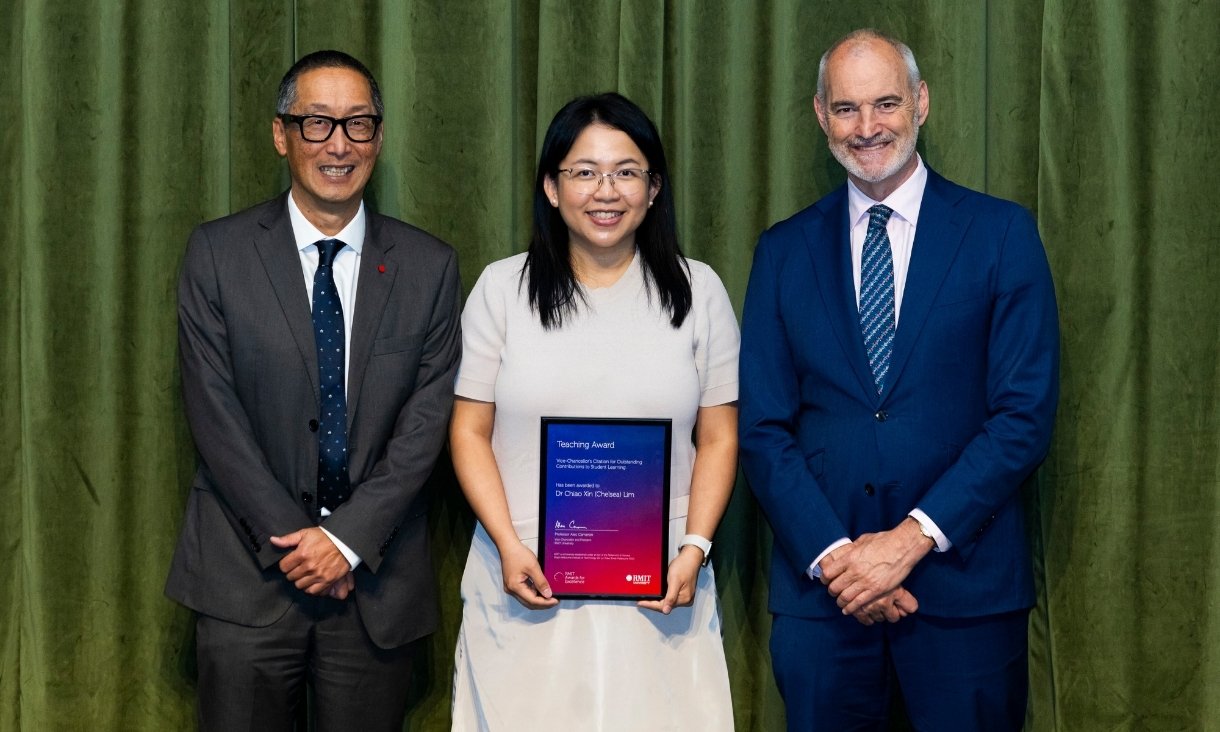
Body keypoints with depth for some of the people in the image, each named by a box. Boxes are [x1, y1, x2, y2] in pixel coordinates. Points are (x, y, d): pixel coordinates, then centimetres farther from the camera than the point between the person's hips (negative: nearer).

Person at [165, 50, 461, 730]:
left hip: (377, 576, 1)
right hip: (249, 571, -1)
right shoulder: (218, 253, -1)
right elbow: (215, 415, -5)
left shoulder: (430, 266, 3)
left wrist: (348, 539, -12)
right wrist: (291, 540, -10)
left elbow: (426, 421, -2)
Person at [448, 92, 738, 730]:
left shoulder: (698, 290, 5)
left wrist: (694, 550, -8)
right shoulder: (502, 287, 3)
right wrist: (508, 546, -9)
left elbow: (718, 439, 5)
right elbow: (470, 432, 2)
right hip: (526, 581, 0)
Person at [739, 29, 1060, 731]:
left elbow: (1027, 415, -6)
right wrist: (832, 553, -10)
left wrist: (913, 537, -13)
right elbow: (763, 427, 3)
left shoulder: (1001, 233, 1)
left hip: (963, 583, -1)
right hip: (820, 587, 2)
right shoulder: (785, 250, 7)